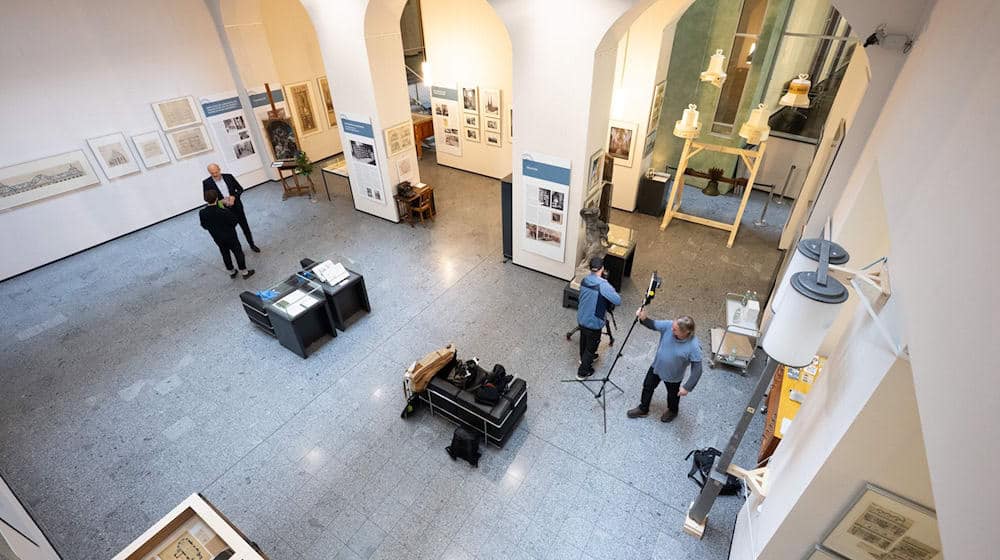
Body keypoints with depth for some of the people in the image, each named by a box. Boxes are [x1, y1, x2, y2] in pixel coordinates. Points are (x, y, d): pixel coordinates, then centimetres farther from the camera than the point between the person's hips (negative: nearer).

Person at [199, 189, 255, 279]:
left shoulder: (202, 213, -16)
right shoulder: (224, 211, -30)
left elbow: (204, 226, -3)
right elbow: (235, 221, -17)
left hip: (217, 239, 4)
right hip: (230, 236, -4)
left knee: (225, 254, 23)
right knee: (238, 253, 13)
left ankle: (231, 272, 38)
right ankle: (244, 272, 25)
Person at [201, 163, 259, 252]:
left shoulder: (229, 176, -5)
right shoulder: (206, 183, -9)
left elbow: (240, 189, 2)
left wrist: (234, 196, -17)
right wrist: (221, 201, -20)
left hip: (237, 207, 1)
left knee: (245, 226, 13)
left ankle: (252, 245, 30)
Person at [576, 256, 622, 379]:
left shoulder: (584, 280, -4)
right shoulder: (603, 285, -27)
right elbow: (618, 301, -22)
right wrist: (611, 291, -3)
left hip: (581, 319, 7)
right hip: (593, 323, -7)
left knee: (584, 340, 31)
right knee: (591, 346, 14)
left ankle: (583, 358, 56)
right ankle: (583, 372, 28)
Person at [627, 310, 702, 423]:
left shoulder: (694, 347, -35)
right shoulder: (668, 325, -26)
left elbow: (697, 370, -26)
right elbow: (653, 325, -11)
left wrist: (687, 387, -23)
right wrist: (644, 318, -33)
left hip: (673, 376, -4)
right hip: (656, 366, 4)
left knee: (672, 395, 26)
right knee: (647, 387, 24)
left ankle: (672, 411, 59)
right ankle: (643, 409, 51)